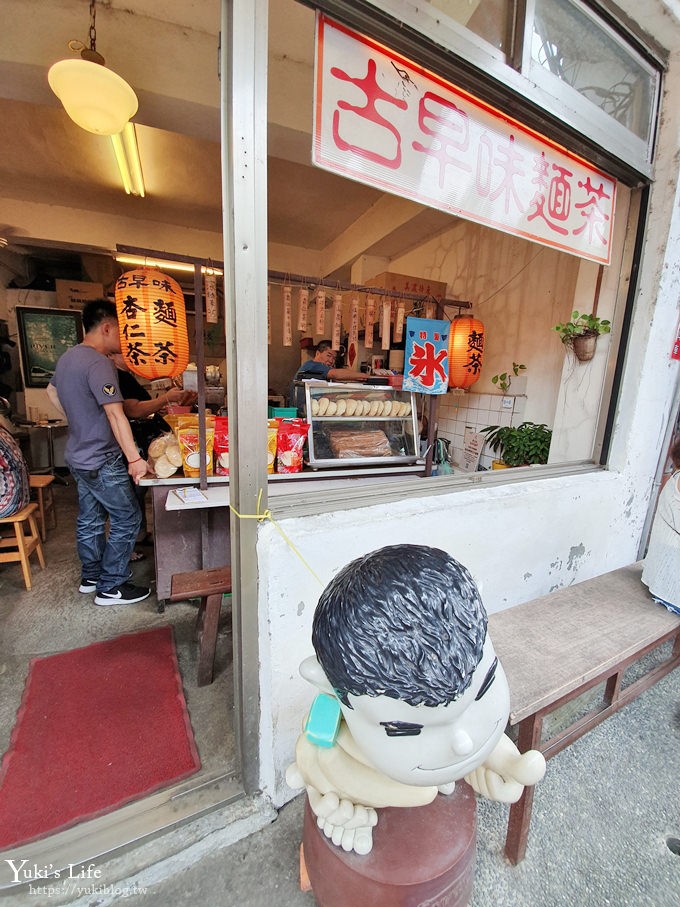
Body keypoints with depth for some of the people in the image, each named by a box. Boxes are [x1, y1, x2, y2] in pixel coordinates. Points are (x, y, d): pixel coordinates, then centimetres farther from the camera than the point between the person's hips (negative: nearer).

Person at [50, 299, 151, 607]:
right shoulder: (99, 363, -22)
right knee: (127, 520, 1)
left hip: (78, 456, 10)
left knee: (89, 519, 19)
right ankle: (110, 588, 12)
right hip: (101, 461, -10)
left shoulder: (67, 357, 9)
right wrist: (134, 459, -27)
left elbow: (52, 392, 25)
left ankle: (91, 576, 35)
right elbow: (115, 414, -28)